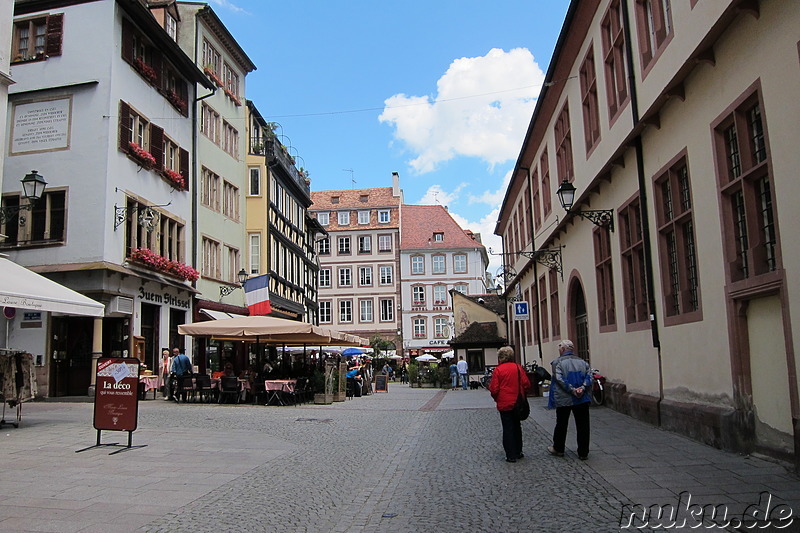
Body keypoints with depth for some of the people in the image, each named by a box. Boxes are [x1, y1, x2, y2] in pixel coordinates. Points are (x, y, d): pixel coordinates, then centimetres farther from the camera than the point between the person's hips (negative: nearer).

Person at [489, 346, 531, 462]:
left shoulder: (498, 370, -12)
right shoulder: (518, 367, -1)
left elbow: (494, 389, -13)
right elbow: (526, 384, 0)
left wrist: (496, 399, 7)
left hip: (504, 404, -4)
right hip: (517, 403, 4)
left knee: (508, 429, 4)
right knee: (517, 427, 18)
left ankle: (511, 456, 6)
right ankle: (518, 452, 26)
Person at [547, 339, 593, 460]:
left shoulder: (557, 362, -4)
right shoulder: (582, 362, 9)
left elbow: (559, 379, -16)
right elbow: (589, 376, -3)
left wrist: (572, 390, -16)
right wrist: (582, 388, -13)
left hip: (563, 399, -3)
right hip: (582, 399, 3)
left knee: (561, 425, 12)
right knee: (583, 426, 7)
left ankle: (558, 449, 25)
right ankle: (583, 453, 10)